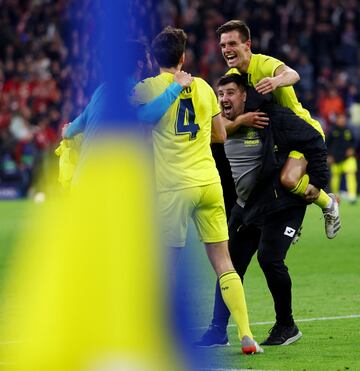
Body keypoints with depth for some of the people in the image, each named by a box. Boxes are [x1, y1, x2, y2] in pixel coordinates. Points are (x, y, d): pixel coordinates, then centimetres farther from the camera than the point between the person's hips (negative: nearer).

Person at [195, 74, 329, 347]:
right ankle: (219, 331, 7)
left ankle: (286, 326, 2)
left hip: (281, 205, -7)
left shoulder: (273, 117, -17)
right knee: (230, 265, 1)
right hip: (245, 207, 7)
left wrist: (317, 181, -14)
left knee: (270, 260, -17)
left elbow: (314, 141, -14)